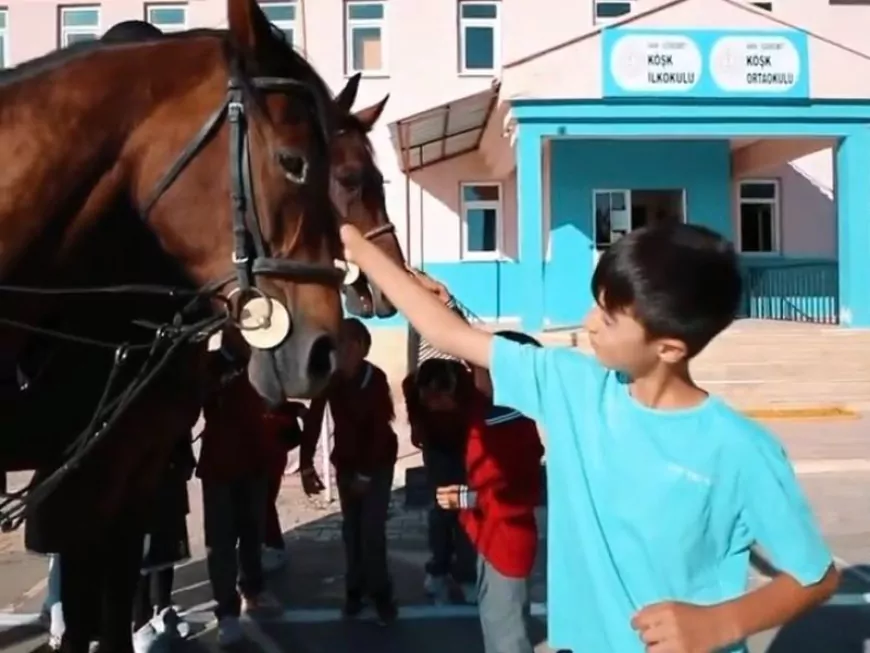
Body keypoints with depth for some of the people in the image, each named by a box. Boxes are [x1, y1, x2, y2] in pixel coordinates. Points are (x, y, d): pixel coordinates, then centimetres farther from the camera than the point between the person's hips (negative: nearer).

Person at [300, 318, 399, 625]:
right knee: (351, 527, 7)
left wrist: (366, 473, -17)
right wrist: (306, 465, -16)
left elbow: (381, 428, -19)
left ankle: (380, 592, 7)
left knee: (371, 528, -6)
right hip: (346, 460, 3)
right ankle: (356, 588, 21)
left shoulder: (375, 379, -22)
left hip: (378, 460, -3)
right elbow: (313, 420, -11)